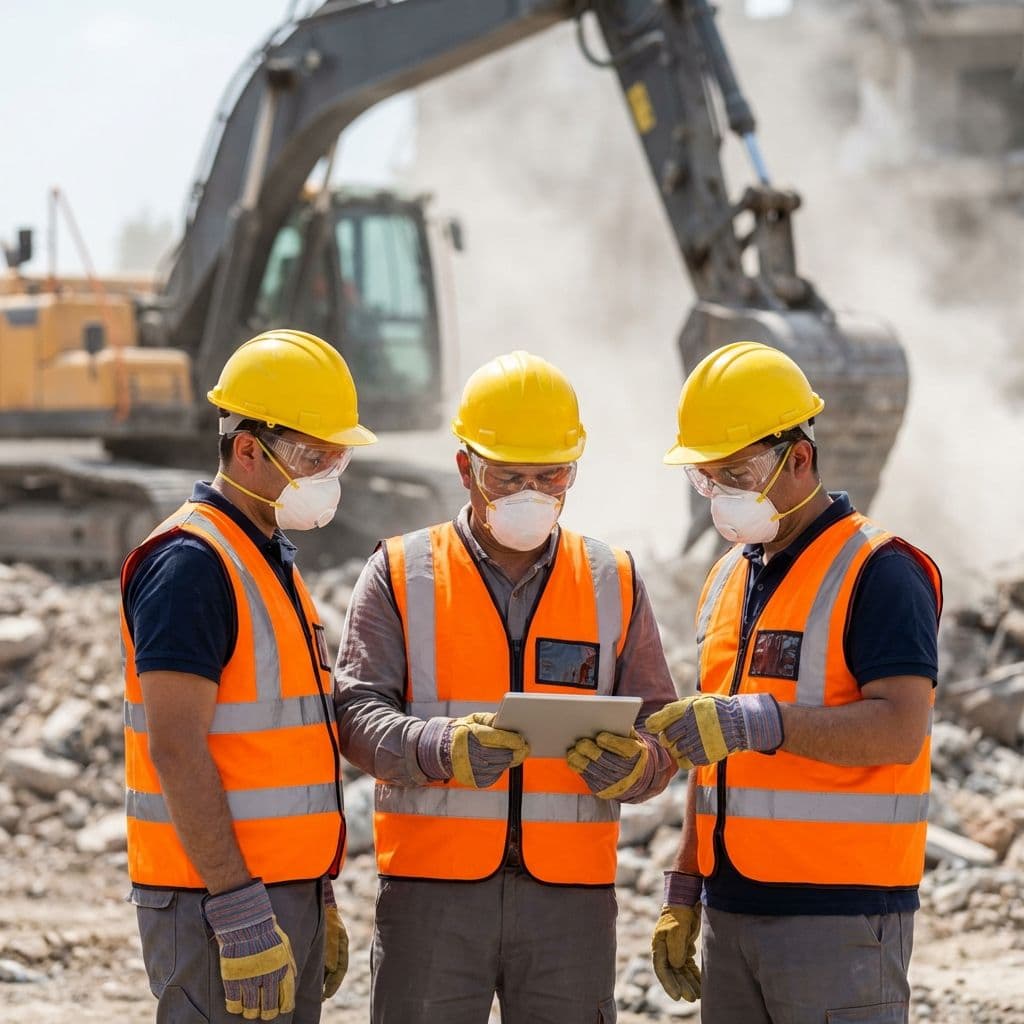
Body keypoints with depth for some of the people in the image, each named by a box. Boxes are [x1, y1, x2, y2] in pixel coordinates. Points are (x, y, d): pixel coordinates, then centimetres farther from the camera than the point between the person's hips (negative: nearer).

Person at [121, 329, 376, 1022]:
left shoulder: (275, 563, 17)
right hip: (219, 906, -9)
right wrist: (242, 915, -23)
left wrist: (320, 900, 21)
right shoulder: (189, 565, -13)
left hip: (288, 892, 9)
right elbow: (176, 749, -20)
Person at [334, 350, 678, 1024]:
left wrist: (631, 766, -15)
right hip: (431, 887, -2)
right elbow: (358, 713, -4)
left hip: (572, 892, 2)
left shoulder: (613, 583, 11)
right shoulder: (401, 575, 5)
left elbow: (659, 729, 9)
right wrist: (444, 748, -25)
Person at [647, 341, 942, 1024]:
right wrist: (684, 893, 18)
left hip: (840, 916, -8)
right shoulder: (728, 581, 17)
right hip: (733, 911, 8)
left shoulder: (877, 572, -8)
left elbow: (900, 730, -20)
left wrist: (761, 721, -29)